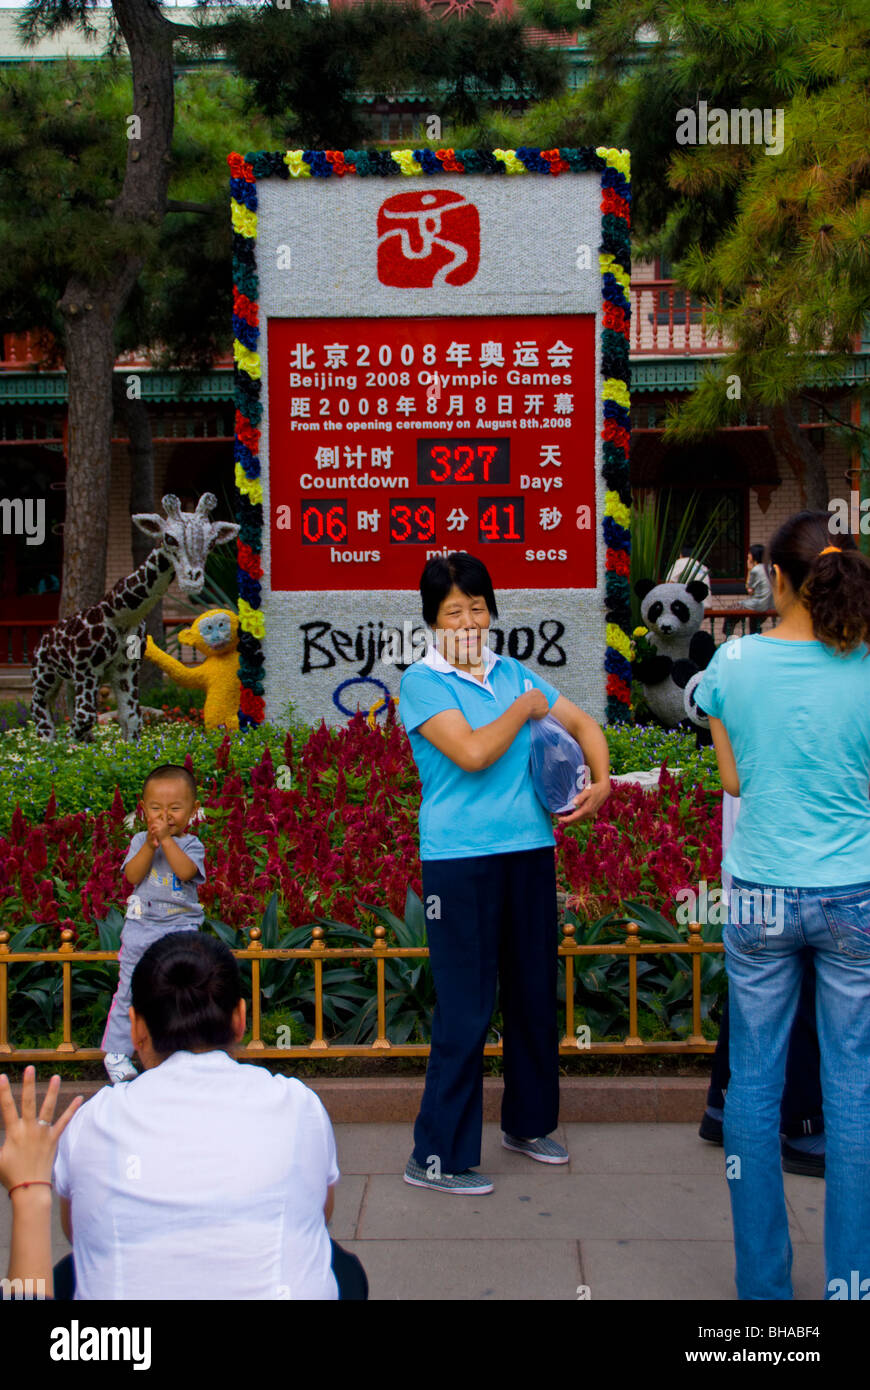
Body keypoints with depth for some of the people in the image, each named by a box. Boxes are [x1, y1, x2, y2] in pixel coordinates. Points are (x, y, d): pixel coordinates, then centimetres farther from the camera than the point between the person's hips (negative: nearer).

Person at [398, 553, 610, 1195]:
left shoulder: (513, 674, 12)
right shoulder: (422, 682, -5)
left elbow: (582, 723, 20)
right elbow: (472, 752, -19)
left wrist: (602, 783, 5)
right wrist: (525, 708, -6)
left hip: (531, 849, 6)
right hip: (460, 860, -6)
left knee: (535, 996, 15)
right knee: (465, 1011, -5)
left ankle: (528, 1123, 34)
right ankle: (437, 1158, 6)